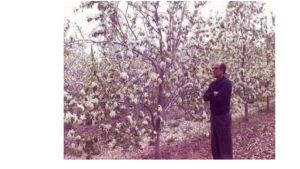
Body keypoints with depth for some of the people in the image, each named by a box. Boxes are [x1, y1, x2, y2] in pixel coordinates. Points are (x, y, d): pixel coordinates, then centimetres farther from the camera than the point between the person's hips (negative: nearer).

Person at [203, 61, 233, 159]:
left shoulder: (227, 83, -13)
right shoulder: (213, 84, 11)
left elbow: (218, 98, -23)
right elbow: (205, 97, 2)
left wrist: (211, 96, -5)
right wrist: (214, 94, -14)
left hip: (223, 117, -8)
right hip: (213, 116, 8)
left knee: (225, 144, 0)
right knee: (215, 144, 15)